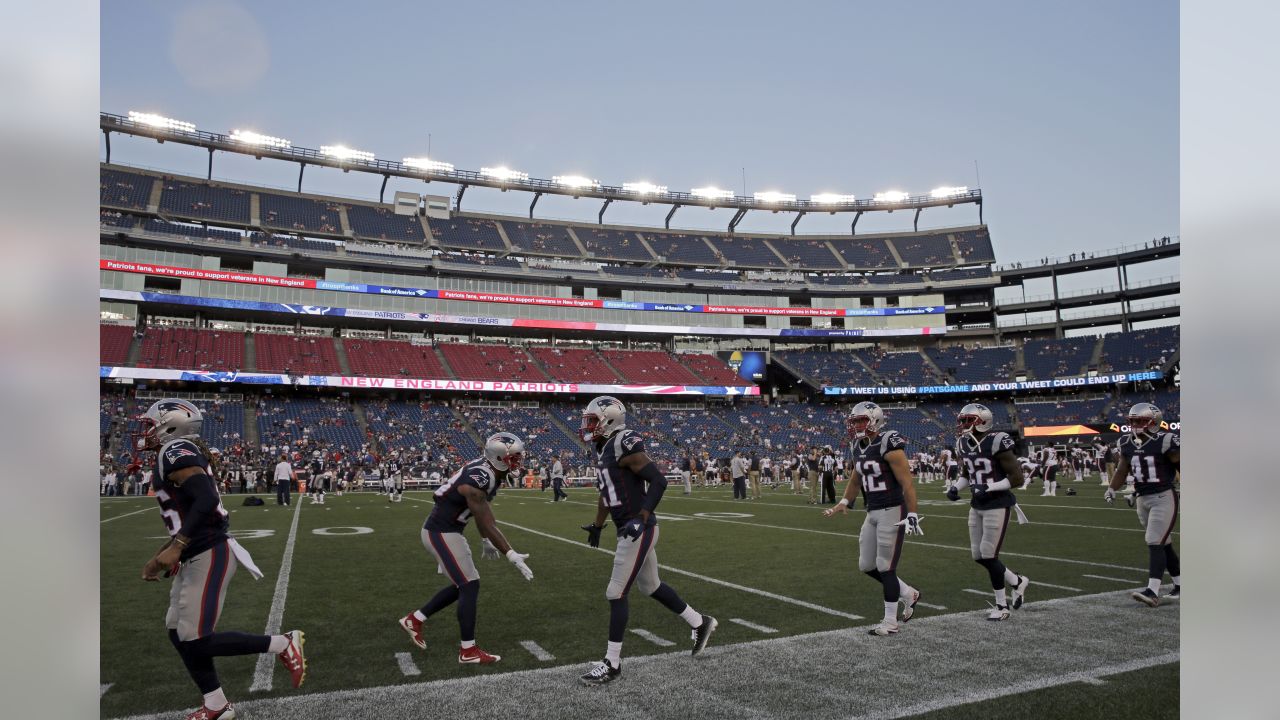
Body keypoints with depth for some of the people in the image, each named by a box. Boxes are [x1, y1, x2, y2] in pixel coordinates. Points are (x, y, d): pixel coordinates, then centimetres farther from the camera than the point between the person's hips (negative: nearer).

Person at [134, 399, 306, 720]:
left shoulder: (176, 451, -14)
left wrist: (176, 548, -30)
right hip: (197, 557, 10)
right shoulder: (179, 455, 17)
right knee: (179, 634, 14)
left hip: (209, 556, -10)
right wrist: (162, 556, 26)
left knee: (197, 641, -7)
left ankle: (283, 644, 2)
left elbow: (206, 499, -28)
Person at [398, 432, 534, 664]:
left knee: (462, 585, 15)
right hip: (441, 533, -10)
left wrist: (485, 541, 20)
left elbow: (484, 512, 14)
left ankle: (414, 619, 28)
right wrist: (511, 555, -24)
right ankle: (468, 651, 2)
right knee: (470, 586, -7)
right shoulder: (477, 482, -29)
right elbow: (488, 525, -26)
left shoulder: (490, 471, 0)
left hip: (446, 531, 10)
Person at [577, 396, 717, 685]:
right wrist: (597, 525, 33)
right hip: (630, 529, 10)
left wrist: (642, 518, -27)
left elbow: (659, 481, -22)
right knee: (651, 586, 21)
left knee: (616, 593, -4)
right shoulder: (603, 450, 11)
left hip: (639, 529, -10)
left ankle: (612, 664, 8)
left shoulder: (625, 446, -18)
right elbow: (607, 493, 25)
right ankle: (700, 623, 38)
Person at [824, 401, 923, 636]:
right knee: (867, 566, 12)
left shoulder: (888, 445, -16)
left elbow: (907, 483, -17)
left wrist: (912, 514, -22)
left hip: (892, 512, -8)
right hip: (872, 513, 8)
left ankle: (890, 623, 12)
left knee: (885, 568, -2)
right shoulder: (858, 448, 9)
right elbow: (855, 480, 23)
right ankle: (908, 594, 31)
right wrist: (844, 502, 10)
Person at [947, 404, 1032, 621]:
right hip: (977, 506, 8)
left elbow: (1017, 477, -17)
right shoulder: (964, 444, 3)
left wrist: (989, 488, -26)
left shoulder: (996, 443, -19)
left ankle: (1002, 606, 14)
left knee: (989, 556, -5)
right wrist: (955, 487, 2)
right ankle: (1018, 582, 33)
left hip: (997, 505, -8)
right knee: (979, 556, 10)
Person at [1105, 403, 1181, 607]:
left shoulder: (1165, 442, -13)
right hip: (1143, 499, 7)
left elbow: (1180, 466, -7)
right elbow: (1122, 471, 16)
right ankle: (1180, 585, 29)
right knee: (1164, 545, 15)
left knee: (1155, 544, -12)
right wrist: (1112, 488, 2)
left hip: (1164, 498, -7)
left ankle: (1152, 592, -14)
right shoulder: (1127, 445, 5)